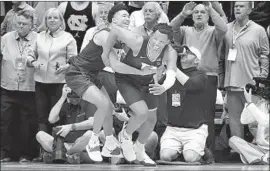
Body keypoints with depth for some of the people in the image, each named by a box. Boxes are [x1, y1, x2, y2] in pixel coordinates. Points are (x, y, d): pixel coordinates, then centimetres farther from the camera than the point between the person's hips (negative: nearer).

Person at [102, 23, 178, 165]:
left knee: (151, 119, 13)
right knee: (142, 113, -21)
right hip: (127, 80, -5)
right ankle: (125, 136, 12)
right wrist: (106, 54, -17)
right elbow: (115, 30, -27)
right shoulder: (138, 42, -35)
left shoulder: (170, 53, -27)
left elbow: (171, 75, -39)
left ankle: (139, 150, 40)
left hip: (147, 83, 5)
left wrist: (164, 87, -61)